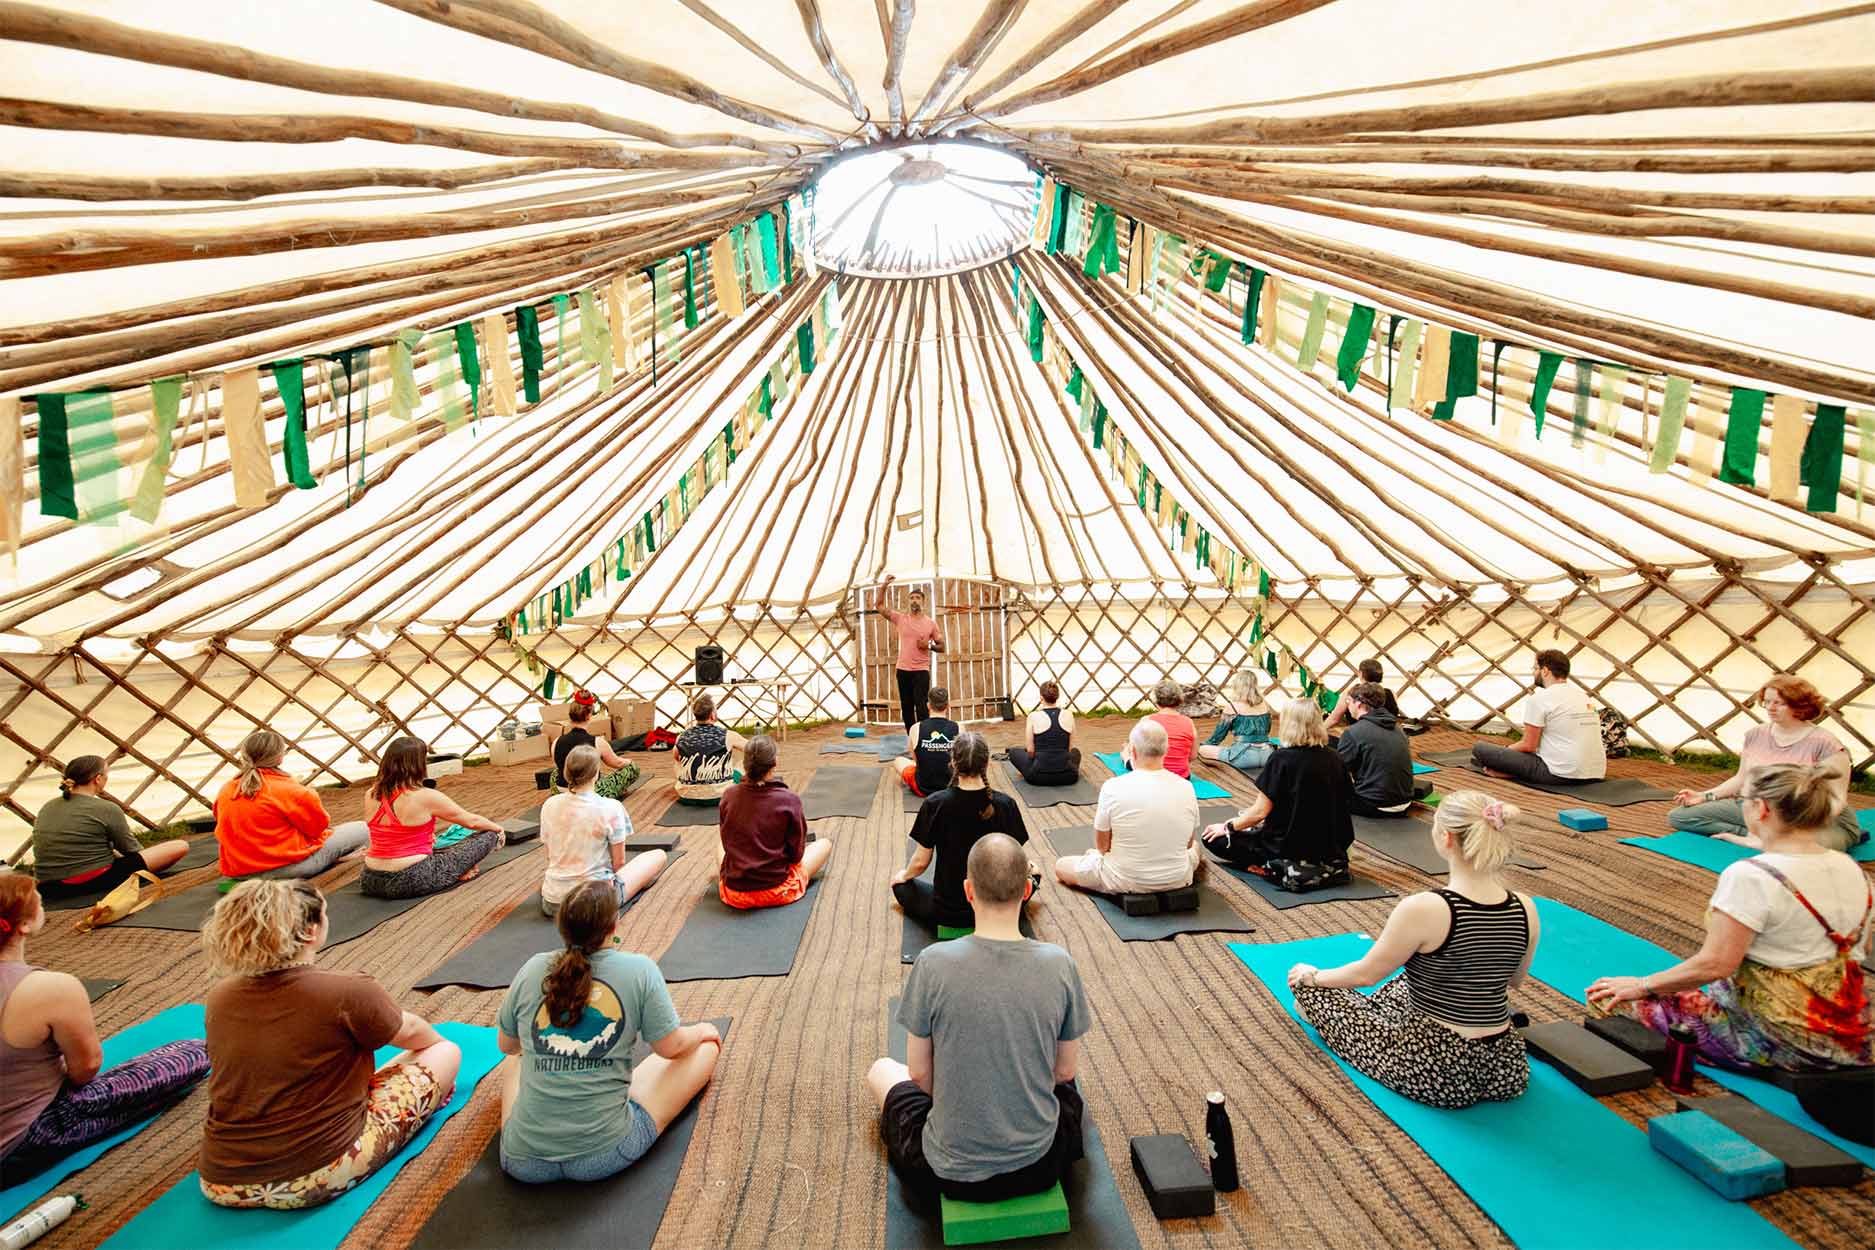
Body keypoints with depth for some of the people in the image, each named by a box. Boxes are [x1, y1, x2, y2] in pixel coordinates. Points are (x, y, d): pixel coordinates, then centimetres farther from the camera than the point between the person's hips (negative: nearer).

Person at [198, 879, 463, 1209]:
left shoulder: (219, 998, -3)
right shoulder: (348, 992, -20)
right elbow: (412, 1033, 1)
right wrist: (437, 1039, 26)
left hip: (222, 1186, 6)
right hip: (314, 1181, -6)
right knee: (445, 1053, 10)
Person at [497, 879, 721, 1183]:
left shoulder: (533, 970, -4)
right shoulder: (639, 970, -12)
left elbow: (505, 1045, 12)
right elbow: (670, 1048, -3)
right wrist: (700, 1031, 18)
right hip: (605, 1156, -4)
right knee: (707, 1046, 15)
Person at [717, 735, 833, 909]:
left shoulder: (729, 796, -8)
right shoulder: (789, 800, -17)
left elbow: (727, 842, 7)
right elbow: (796, 854, -7)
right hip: (776, 894, -4)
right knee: (825, 844, 21)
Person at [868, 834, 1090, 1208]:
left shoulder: (933, 963, -21)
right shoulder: (1059, 964, -15)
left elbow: (920, 1074, -8)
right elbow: (1066, 1070, -2)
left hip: (952, 1173, -3)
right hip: (1040, 1166, 3)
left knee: (881, 1070, 27)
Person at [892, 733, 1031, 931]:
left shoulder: (935, 804, -17)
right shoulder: (1005, 805, -15)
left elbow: (920, 862, -7)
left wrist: (905, 875, 16)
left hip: (947, 912, -2)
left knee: (900, 885, 28)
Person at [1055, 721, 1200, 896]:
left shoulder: (1113, 787, -19)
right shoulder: (1186, 787, -10)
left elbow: (1101, 845, -6)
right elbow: (1189, 843, 5)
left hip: (1126, 881, -4)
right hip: (1178, 880, 4)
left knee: (1061, 865, 20)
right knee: (1194, 848, 39)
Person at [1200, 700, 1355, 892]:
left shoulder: (1282, 759, -18)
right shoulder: (1334, 759, -1)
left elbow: (1260, 812, -16)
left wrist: (1227, 827, 0)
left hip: (1291, 846, -8)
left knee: (1214, 838, 0)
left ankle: (1282, 869, -8)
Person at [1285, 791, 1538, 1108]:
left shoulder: (1422, 909, -25)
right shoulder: (1526, 910, -8)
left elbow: (1367, 974, -9)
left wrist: (1313, 976, 10)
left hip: (1433, 1073, -5)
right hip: (1508, 1071, 6)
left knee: (1311, 987, 15)